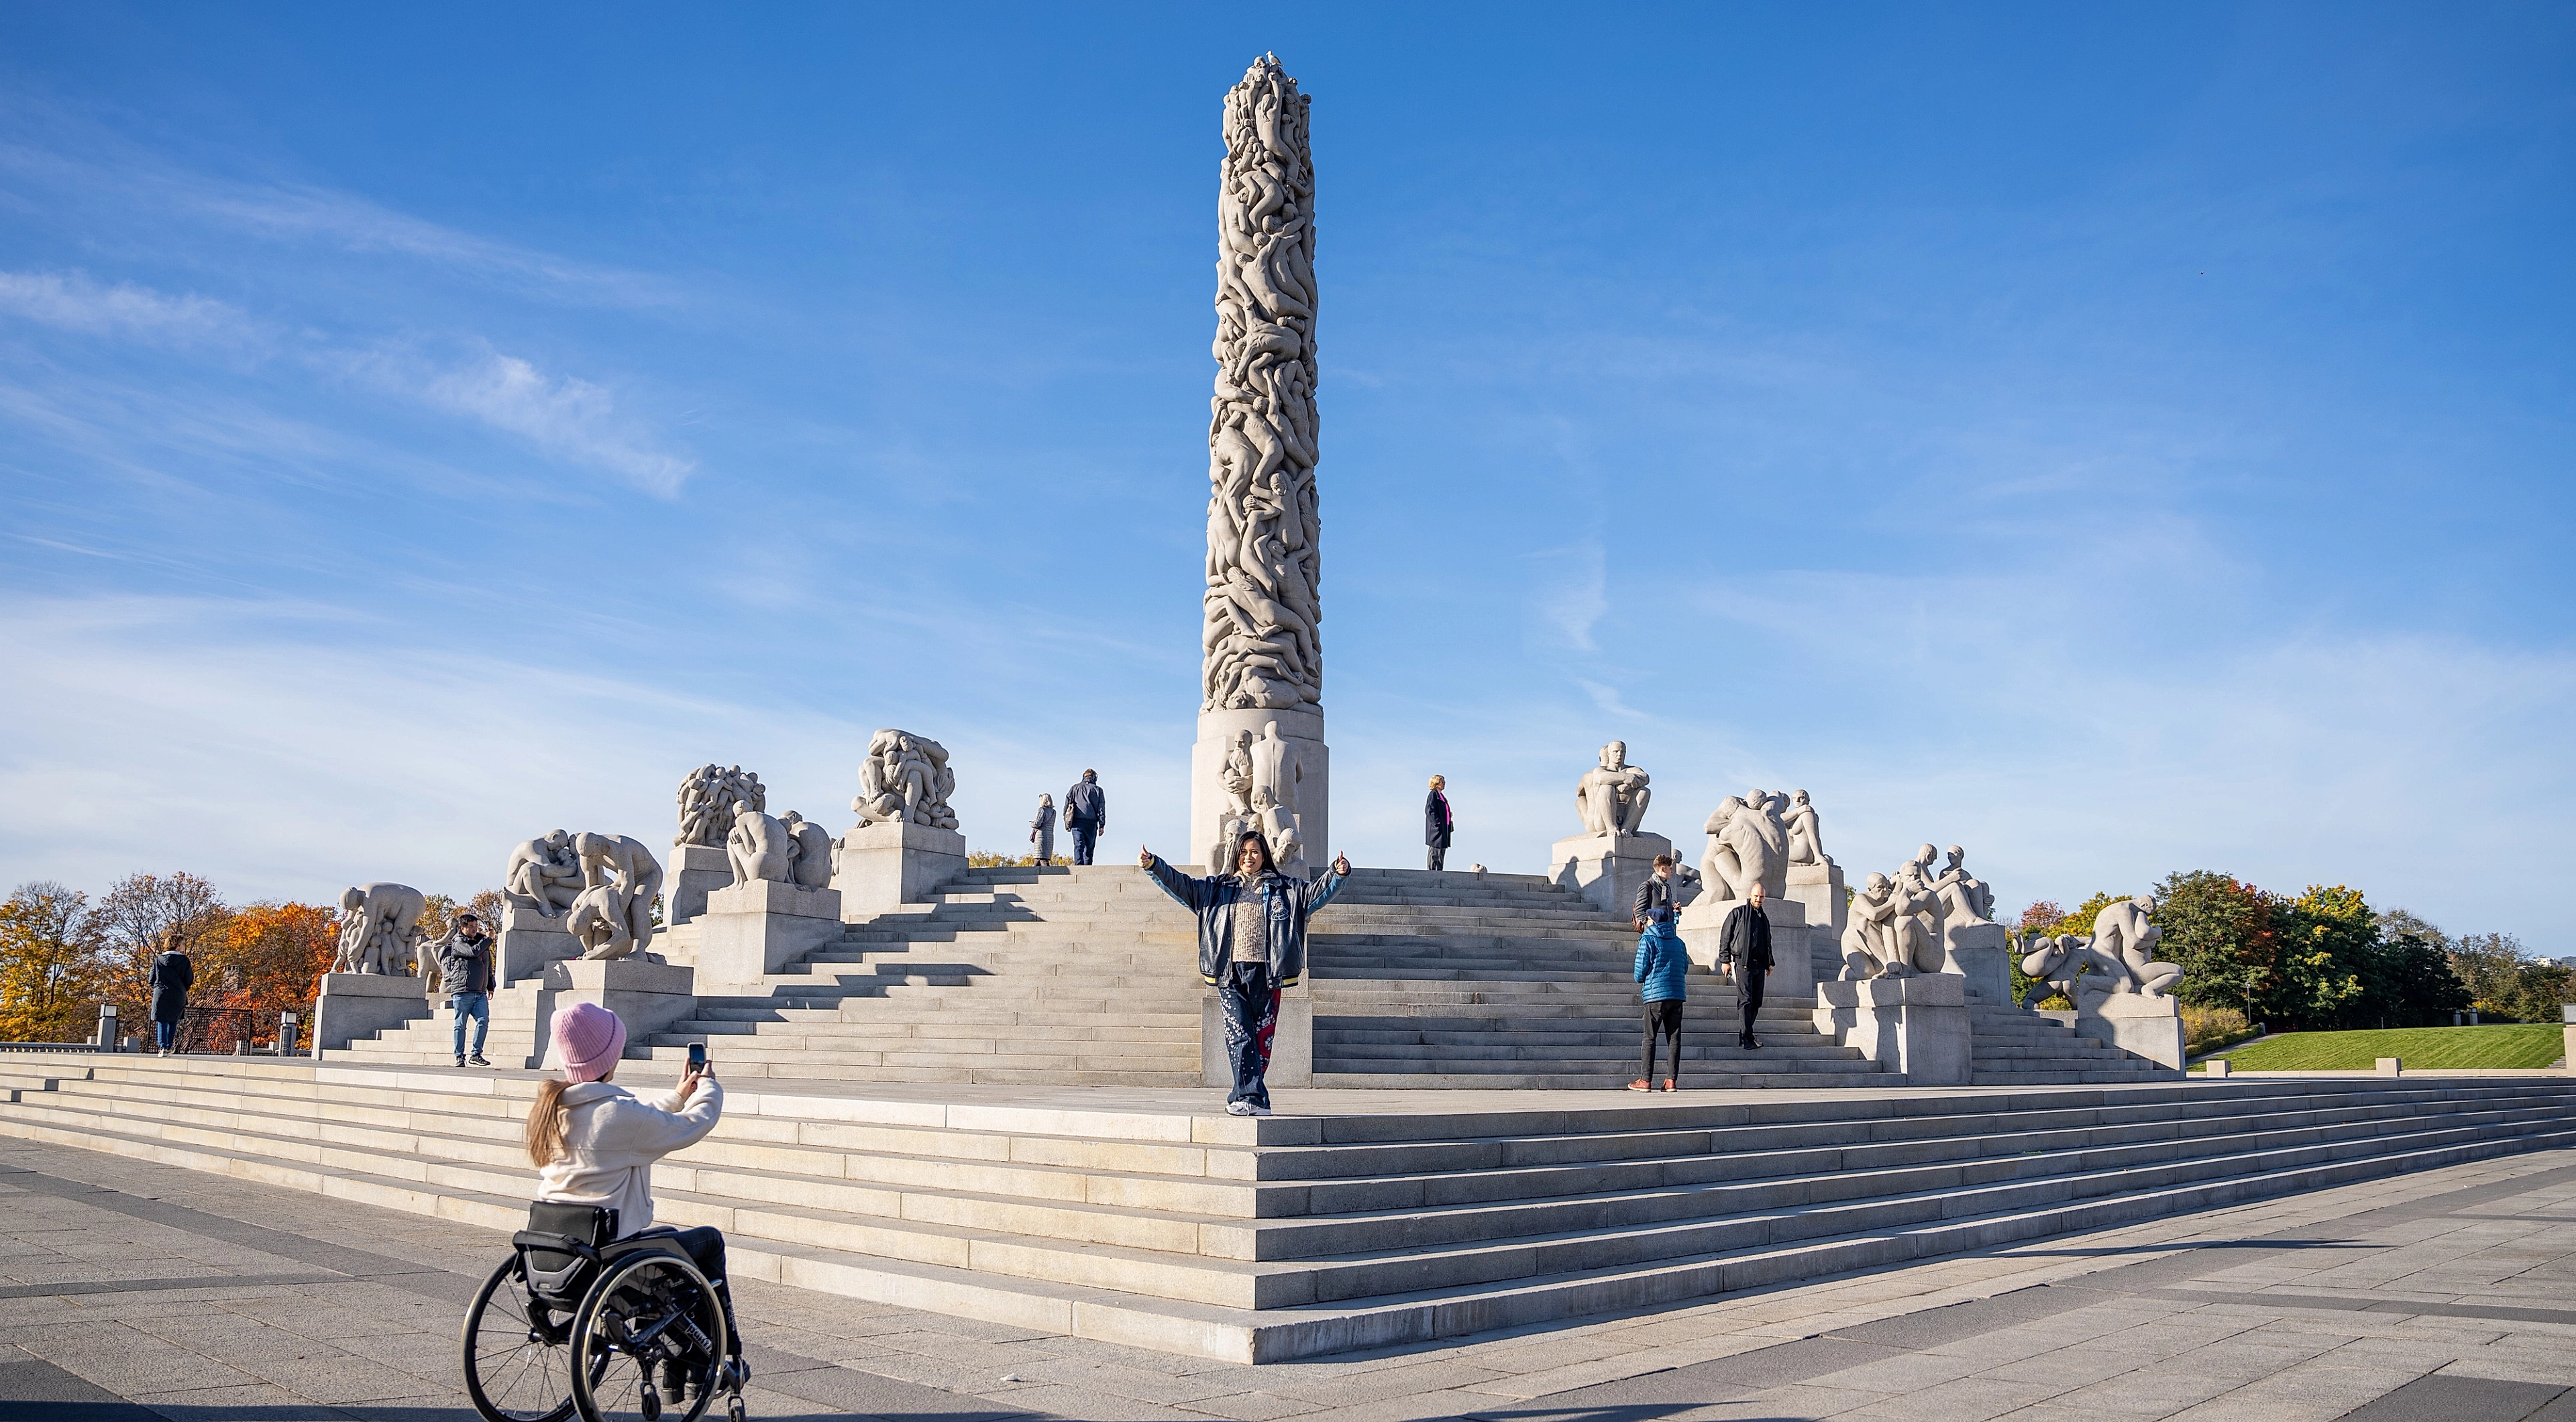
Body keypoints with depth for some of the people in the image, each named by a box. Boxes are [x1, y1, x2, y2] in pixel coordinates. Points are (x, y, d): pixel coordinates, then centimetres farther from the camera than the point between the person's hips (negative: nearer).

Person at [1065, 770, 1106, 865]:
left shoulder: (1075, 788, 12)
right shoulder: (1098, 790, 10)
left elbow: (1067, 804, 7)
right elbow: (1101, 808, 5)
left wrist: (1067, 822, 9)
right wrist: (1102, 825, 5)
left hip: (1077, 822, 0)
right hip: (1091, 823, 0)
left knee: (1078, 846, -6)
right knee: (1089, 848, 7)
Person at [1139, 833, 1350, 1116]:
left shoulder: (1284, 888, 12)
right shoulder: (1219, 887, 16)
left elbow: (1317, 892, 2)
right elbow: (1182, 885, 12)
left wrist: (1339, 875, -17)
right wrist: (1153, 865, -1)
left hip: (1266, 975, 0)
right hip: (1230, 974, 0)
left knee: (1261, 1037, 0)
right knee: (1240, 1036, -11)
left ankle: (1243, 1098, 11)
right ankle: (1255, 1099, -14)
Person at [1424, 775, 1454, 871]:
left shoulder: (1441, 796, 19)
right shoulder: (1433, 794, -9)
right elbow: (1429, 810, -17)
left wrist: (1450, 823, 13)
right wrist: (1437, 823, -21)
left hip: (1444, 827, 10)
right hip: (1436, 828, -10)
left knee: (1442, 850, 9)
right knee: (1435, 850, -9)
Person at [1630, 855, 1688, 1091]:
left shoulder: (1647, 939, 0)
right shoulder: (1678, 942, 6)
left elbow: (1641, 967, 0)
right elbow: (1685, 966, 7)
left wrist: (1640, 980, 12)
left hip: (1656, 994, -2)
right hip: (1677, 993, 2)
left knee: (1650, 1037, -2)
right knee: (1674, 1037, 2)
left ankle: (1645, 1080, -5)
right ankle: (1672, 1080, 1)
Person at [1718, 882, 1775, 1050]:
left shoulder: (1764, 918, 19)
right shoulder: (1738, 913, 1)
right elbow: (1725, 936, -1)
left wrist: (1769, 963, 22)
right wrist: (1725, 960, -5)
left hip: (1759, 964, 7)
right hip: (1743, 962, -6)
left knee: (1757, 1002, 5)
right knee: (1746, 1000, -11)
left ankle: (1746, 1034, 15)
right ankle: (1748, 1039, -14)